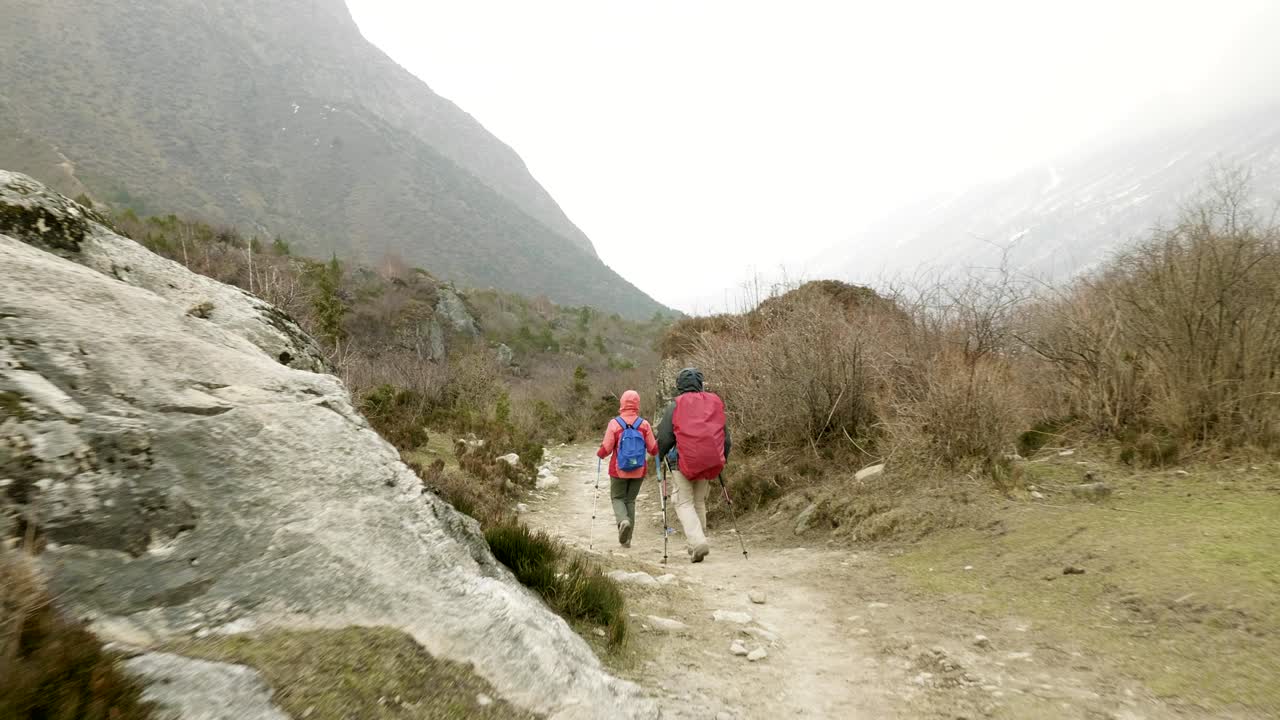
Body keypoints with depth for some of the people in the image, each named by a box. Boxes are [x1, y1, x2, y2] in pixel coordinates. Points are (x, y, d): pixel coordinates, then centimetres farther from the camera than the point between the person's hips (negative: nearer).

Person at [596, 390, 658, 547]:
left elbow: (606, 449, -11)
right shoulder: (644, 424, -7)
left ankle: (623, 520, -17)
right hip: (639, 471, 2)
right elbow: (653, 449, -4)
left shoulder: (614, 423, -11)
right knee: (630, 500, 15)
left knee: (617, 498, 14)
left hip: (618, 470, -2)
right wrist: (657, 441, 18)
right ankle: (626, 538, 15)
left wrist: (599, 454, 11)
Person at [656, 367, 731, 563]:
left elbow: (664, 438, -5)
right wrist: (720, 460, 26)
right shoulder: (715, 403, 9)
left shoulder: (674, 406, -3)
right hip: (709, 463, 4)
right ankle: (695, 546, 21)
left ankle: (697, 542, -16)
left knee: (685, 503, 3)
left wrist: (661, 456, 14)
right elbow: (725, 437, 13)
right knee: (699, 503, 17)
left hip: (682, 462, -4)